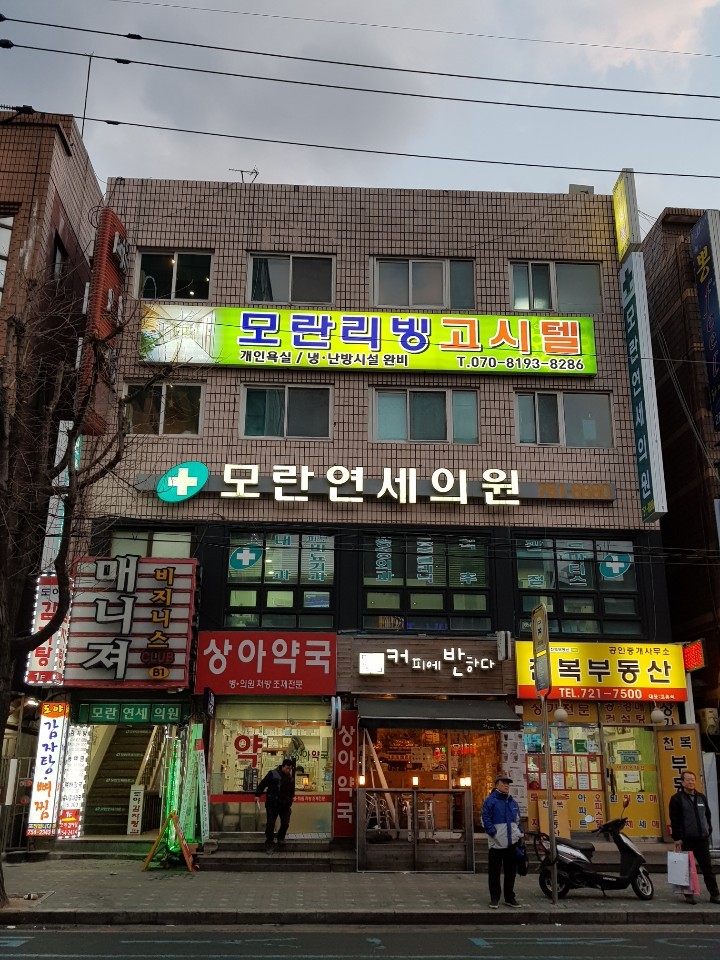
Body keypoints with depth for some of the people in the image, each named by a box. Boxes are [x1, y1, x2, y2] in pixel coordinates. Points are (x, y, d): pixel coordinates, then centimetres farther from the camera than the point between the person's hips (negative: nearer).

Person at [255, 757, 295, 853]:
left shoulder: (291, 778, 7)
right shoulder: (273, 774, -10)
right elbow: (262, 784, -8)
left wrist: (290, 804, 18)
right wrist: (257, 795, -15)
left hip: (285, 805, 4)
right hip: (272, 804, -4)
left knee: (285, 822, 1)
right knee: (270, 824, -2)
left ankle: (280, 838, 28)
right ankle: (269, 844, 9)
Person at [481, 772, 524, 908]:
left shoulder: (513, 802, 14)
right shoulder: (491, 801, -7)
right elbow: (486, 819, -11)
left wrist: (520, 835, 11)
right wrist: (494, 833, -17)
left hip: (512, 843, 6)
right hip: (496, 843, -6)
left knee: (511, 871, 12)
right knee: (494, 872, 2)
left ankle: (510, 897, 22)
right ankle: (495, 898, 12)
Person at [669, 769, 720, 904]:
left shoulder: (701, 797, 12)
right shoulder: (677, 799, -4)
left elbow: (707, 816, 19)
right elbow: (674, 821, -7)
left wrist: (709, 831, 10)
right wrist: (677, 838, -12)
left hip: (702, 839, 4)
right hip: (686, 840, -4)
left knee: (707, 868, 7)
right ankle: (689, 894, 11)